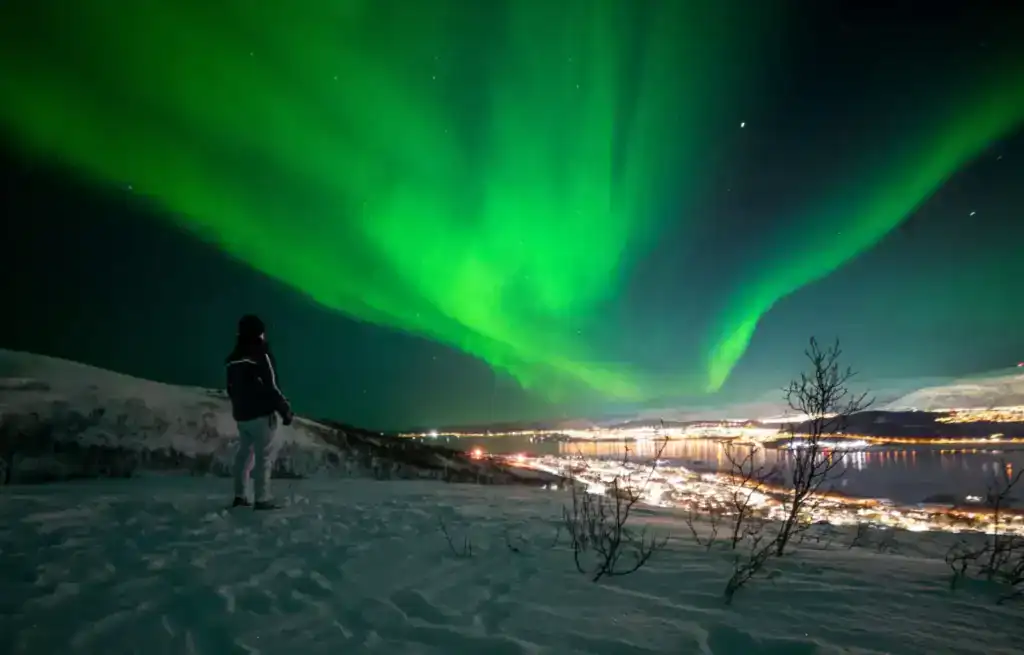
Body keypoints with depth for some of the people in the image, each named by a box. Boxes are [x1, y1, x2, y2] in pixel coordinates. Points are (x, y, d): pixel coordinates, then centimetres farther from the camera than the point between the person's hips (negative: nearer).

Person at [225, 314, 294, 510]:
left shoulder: (233, 358, 10)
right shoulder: (260, 355, -14)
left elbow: (231, 390, 18)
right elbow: (270, 388, -18)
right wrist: (286, 410, -10)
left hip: (241, 415, 8)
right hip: (261, 414, -8)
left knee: (244, 452, 16)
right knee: (265, 454, -5)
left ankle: (239, 495, 19)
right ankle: (262, 499, -8)